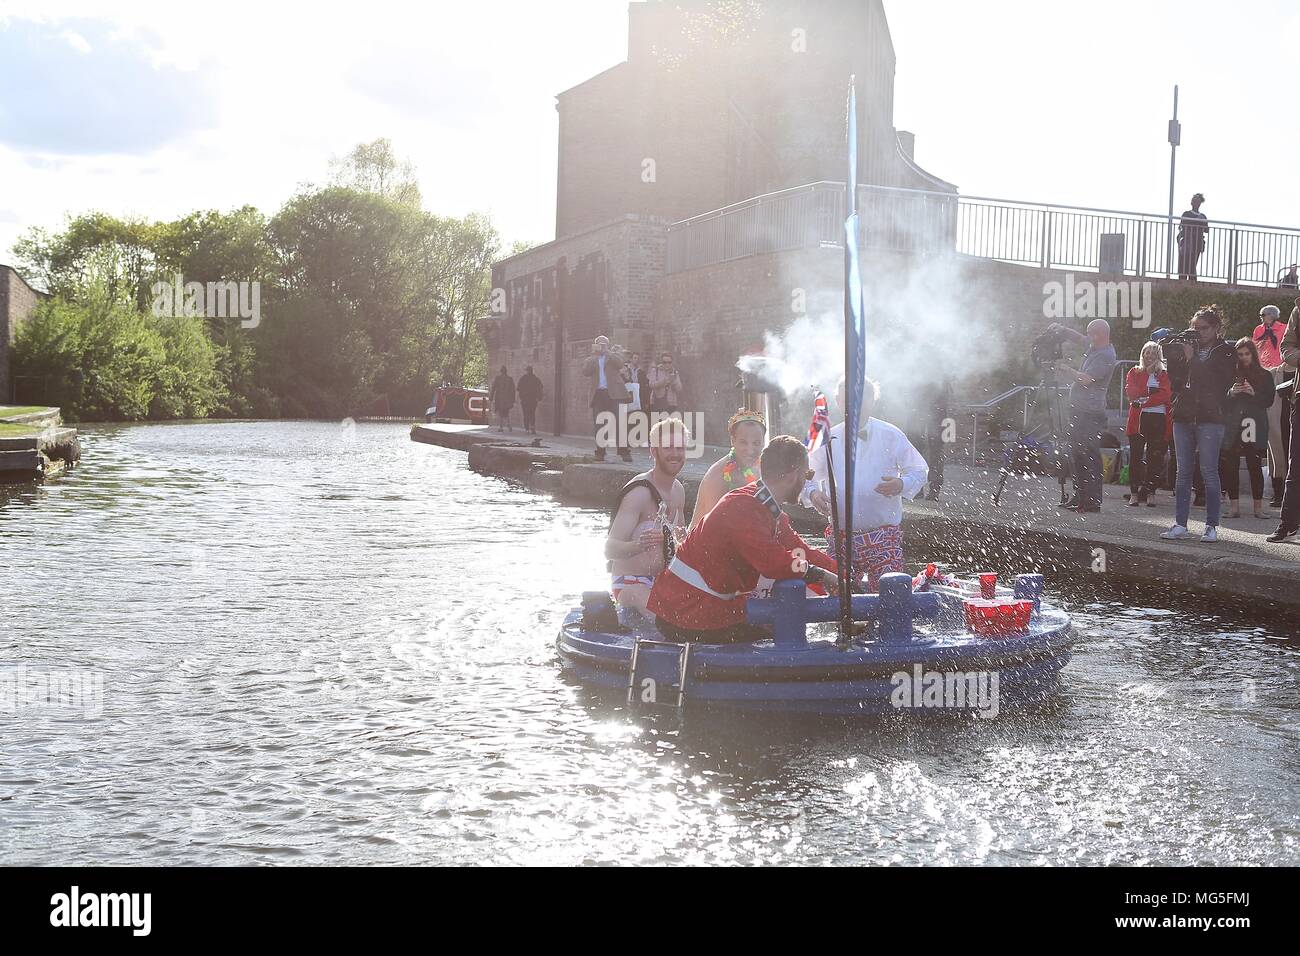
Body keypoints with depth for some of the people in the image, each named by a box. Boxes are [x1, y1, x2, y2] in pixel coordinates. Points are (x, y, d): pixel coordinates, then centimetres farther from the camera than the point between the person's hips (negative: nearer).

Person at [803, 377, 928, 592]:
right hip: (841, 537, 2)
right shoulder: (829, 440, 6)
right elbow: (807, 479, 13)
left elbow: (919, 471, 7)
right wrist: (813, 494, -10)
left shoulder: (891, 436, 1)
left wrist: (901, 484, -15)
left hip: (884, 535, -2)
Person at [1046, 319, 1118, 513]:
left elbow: (1086, 379, -21)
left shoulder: (1106, 356, -16)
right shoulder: (1094, 347, 13)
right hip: (1079, 410, 10)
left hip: (1090, 413, -10)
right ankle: (1079, 498, 21)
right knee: (1077, 457, 14)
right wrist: (1062, 330, 15)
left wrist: (1066, 369, -6)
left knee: (1089, 459, -9)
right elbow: (1079, 338, 31)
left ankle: (1092, 502, -7)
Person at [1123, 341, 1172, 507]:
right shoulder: (1134, 372, 14)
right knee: (1135, 457, -3)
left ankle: (1151, 493, 6)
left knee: (1155, 457, -1)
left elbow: (1165, 395, -5)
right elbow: (1130, 392, -1)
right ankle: (1134, 493, 2)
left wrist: (1144, 400, -11)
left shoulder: (1164, 375, 12)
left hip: (1158, 419, 0)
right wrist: (1151, 392, -8)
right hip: (1138, 419, 0)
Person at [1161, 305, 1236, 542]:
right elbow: (1175, 382, 11)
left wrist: (1192, 359, -12)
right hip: (1184, 416, 5)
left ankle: (1211, 526, 0)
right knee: (1183, 472, 5)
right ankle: (1180, 524, 7)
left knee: (1209, 471, -5)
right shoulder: (1188, 348, 15)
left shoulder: (1225, 352, 2)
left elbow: (1220, 382, -12)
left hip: (1210, 418, -5)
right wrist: (1172, 357, -4)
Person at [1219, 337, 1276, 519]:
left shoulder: (1264, 376, 10)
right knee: (1231, 466, -4)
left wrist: (1254, 393, -11)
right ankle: (1235, 507, 2)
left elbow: (1269, 401, 4)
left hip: (1255, 427, -1)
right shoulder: (1231, 374, 11)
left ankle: (1258, 507, 3)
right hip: (1232, 427, 1)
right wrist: (1231, 393, -11)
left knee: (1255, 466, -4)